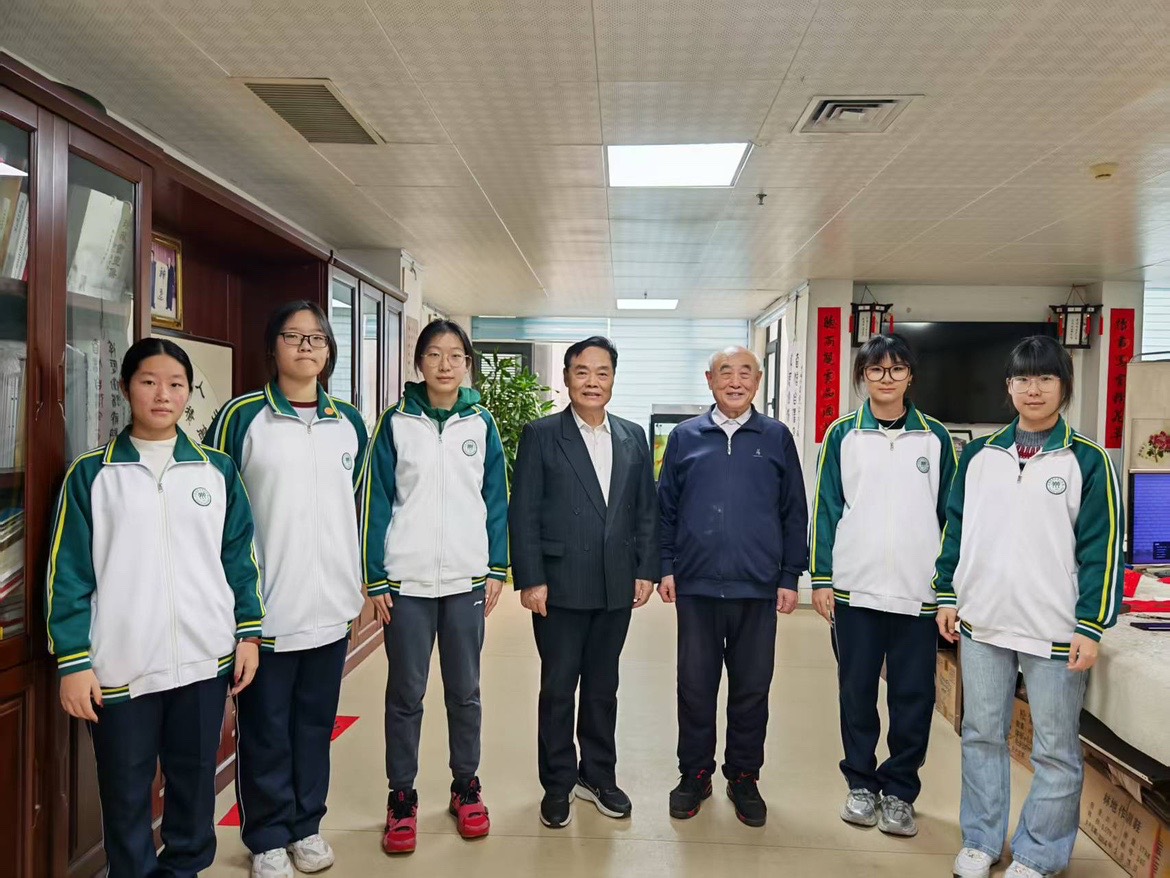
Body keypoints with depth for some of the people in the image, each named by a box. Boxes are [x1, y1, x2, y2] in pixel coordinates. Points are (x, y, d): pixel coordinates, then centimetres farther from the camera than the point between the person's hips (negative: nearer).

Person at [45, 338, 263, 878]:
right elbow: (68, 575, -3)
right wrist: (73, 662, -7)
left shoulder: (217, 470, 5)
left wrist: (249, 631, 3)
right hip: (120, 667, -1)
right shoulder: (91, 474, -1)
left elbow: (239, 557, 7)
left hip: (206, 659, 2)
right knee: (125, 793, 12)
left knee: (195, 780, 15)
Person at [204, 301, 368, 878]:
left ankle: (307, 825, 34)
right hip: (265, 611, -3)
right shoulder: (241, 418, -6)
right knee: (265, 730, 10)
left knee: (316, 722, 16)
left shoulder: (349, 423, 7)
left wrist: (367, 577, 14)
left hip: (331, 607, 4)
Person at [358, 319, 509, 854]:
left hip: (467, 579, 1)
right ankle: (402, 795, 24)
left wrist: (497, 569, 1)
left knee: (464, 690, 12)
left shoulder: (481, 423, 4)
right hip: (407, 580, -1)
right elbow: (375, 502, -1)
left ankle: (465, 786, 29)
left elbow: (497, 500, 6)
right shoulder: (395, 423, 0)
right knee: (406, 693, 9)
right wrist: (377, 579, -5)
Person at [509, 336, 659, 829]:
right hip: (560, 585, -3)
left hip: (616, 586, 3)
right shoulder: (541, 436, -3)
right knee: (558, 688, 8)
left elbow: (646, 511, 9)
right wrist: (530, 580, -11)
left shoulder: (633, 438, 8)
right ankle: (558, 784, 25)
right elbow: (523, 514, -6)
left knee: (603, 686, 16)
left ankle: (598, 775, 33)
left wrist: (646, 570, 2)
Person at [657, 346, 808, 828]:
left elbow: (794, 512, 5)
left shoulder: (776, 438, 4)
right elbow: (665, 506, 6)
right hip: (696, 586, 0)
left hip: (758, 587, 0)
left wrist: (790, 577, 2)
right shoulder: (685, 436, 5)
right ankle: (694, 773, 27)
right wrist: (666, 567, 1)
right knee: (695, 685, 9)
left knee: (752, 688, 10)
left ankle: (744, 778, 28)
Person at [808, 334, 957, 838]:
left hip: (920, 592, 1)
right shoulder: (843, 435, 3)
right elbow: (825, 509, 2)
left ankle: (900, 791, 24)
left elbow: (951, 513, 8)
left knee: (913, 695, 7)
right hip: (855, 588, 0)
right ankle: (861, 783, 27)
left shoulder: (935, 437, 5)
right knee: (857, 691, 10)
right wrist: (821, 579, -2)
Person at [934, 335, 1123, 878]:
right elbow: (956, 529, 10)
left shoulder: (1087, 461, -3)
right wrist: (948, 596, 7)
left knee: (1056, 751, 9)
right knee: (981, 736, 14)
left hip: (1056, 630, -3)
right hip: (982, 624, 3)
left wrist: (1091, 626, -9)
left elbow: (1102, 548, -5)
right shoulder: (979, 455, 6)